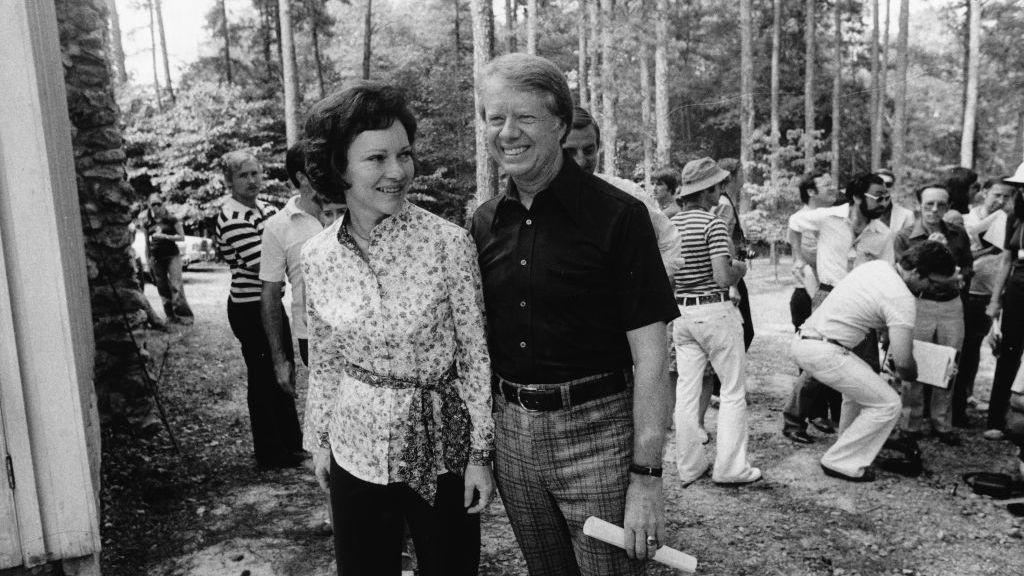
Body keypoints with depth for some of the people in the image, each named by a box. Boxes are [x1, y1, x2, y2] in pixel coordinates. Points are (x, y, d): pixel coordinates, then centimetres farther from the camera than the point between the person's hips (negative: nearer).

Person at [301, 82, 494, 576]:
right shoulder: (316, 257, -4)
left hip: (441, 447, -2)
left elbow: (474, 354, -9)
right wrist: (318, 439, 13)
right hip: (357, 448, 3)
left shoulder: (449, 243, -15)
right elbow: (324, 360, 8)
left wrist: (481, 453, -7)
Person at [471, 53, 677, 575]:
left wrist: (646, 477, -16)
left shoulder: (618, 216, -12)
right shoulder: (484, 223, 4)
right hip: (509, 431, 5)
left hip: (596, 432, -5)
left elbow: (650, 358, -13)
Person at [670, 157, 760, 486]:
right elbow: (723, 278, -19)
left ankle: (689, 467, 18)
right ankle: (729, 468, 9)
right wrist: (741, 268, 0)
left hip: (681, 314, 7)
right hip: (715, 312, -6)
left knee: (686, 390, 10)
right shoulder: (713, 224, -14)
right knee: (733, 391, 6)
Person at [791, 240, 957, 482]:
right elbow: (903, 363, -8)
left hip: (802, 339, 10)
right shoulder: (902, 299, -13)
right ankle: (840, 463, 4)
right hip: (823, 353, -10)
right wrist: (912, 376, 15)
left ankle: (848, 450, 35)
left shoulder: (876, 265, 12)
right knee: (887, 405, -3)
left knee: (862, 380, 31)